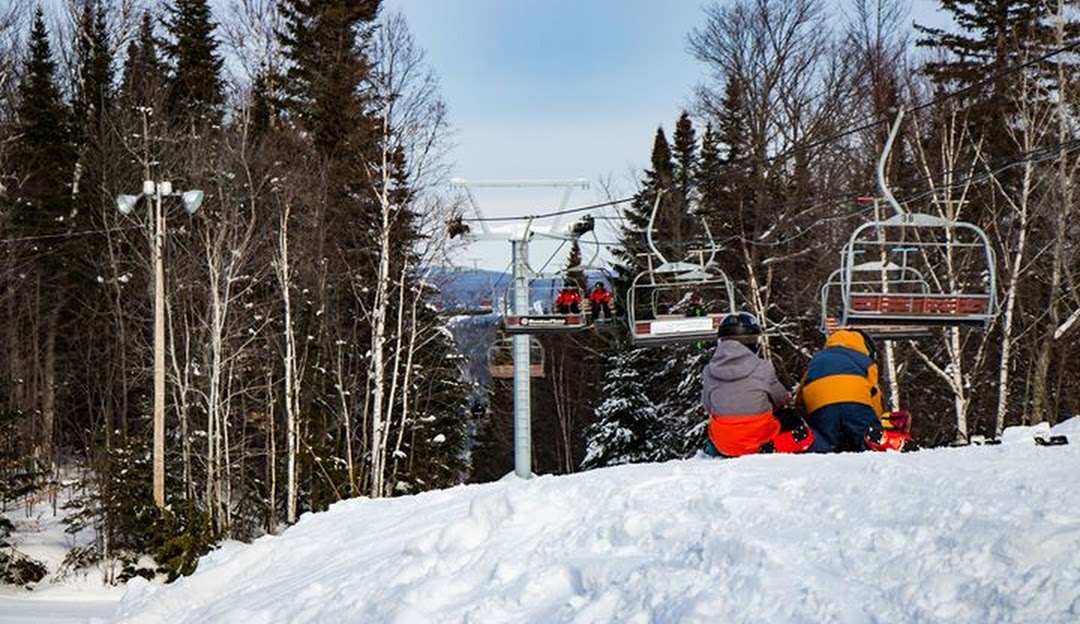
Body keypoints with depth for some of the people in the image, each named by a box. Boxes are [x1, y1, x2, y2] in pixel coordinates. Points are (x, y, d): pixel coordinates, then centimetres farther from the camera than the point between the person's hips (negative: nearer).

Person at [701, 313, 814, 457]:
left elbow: (708, 407, 7)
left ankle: (713, 450, 14)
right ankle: (769, 448, 0)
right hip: (758, 439, -4)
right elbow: (780, 399, 4)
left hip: (723, 444, 4)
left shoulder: (709, 372, -4)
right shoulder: (763, 368, -11)